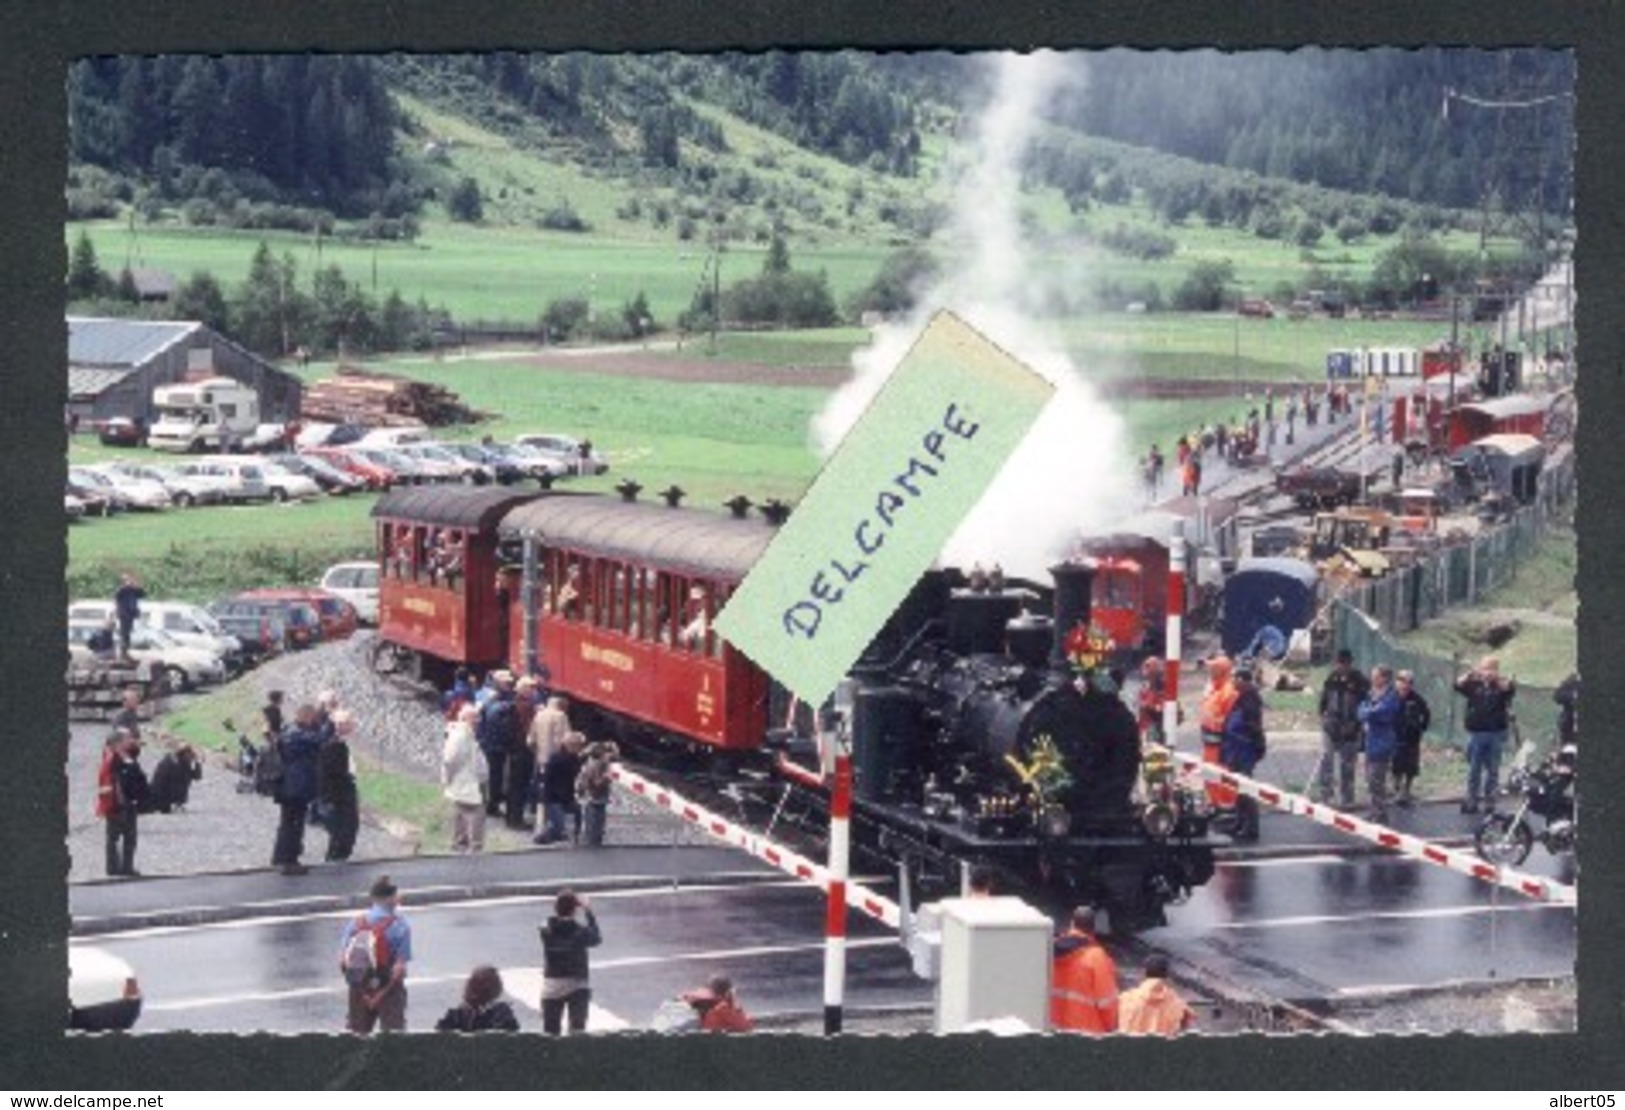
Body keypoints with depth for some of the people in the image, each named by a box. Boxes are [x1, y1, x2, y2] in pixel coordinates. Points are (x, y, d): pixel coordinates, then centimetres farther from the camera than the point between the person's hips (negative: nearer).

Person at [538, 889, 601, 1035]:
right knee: (578, 1030, -3)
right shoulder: (580, 931, -12)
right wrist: (588, 912, 10)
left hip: (551, 986, 2)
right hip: (576, 986, -2)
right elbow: (597, 939, 8)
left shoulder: (546, 931, -9)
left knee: (549, 1034, 7)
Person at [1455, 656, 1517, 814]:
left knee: (1493, 769, 6)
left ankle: (1489, 800, 14)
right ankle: (1471, 800, 9)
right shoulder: (1474, 684, 6)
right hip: (1476, 733, 1)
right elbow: (1458, 685, -7)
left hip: (1496, 734, -1)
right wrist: (1471, 674, -21)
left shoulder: (1501, 685, 2)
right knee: (1474, 769, 4)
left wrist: (1495, 678, -30)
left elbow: (1510, 689, -19)